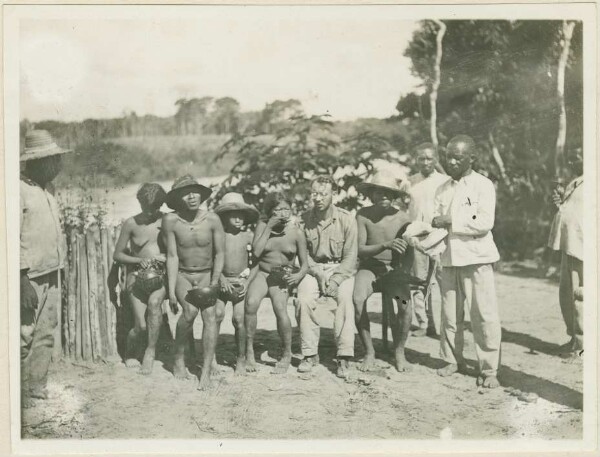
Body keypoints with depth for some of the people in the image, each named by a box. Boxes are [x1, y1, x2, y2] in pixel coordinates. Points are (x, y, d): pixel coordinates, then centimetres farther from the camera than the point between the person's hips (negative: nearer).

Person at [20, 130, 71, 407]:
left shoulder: (46, 189, 13)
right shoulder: (19, 190, -13)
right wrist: (23, 280, -20)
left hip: (52, 274, 8)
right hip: (31, 277, -8)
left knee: (46, 335, 12)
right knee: (25, 337, -4)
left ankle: (38, 389, 22)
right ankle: (22, 395, 6)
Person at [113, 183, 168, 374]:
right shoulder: (131, 224, -3)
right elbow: (118, 254, 3)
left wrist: (165, 257, -14)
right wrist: (139, 260, -13)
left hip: (161, 277, 0)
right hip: (138, 277, 0)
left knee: (154, 302, -33)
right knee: (141, 326, -11)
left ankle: (150, 351, -17)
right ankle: (130, 354, 23)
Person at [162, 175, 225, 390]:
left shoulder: (212, 219, -13)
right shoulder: (170, 220, -13)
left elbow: (220, 253, -4)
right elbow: (172, 256, -11)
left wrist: (214, 283, -10)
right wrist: (171, 290, -14)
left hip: (207, 275, 1)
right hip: (182, 275, -1)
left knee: (210, 313, -20)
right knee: (190, 310, -26)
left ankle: (206, 371, -17)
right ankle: (178, 359, -4)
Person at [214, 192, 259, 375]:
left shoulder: (248, 236, 1)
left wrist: (249, 279, -2)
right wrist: (222, 279, -10)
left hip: (241, 282, 0)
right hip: (222, 281, 0)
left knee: (239, 320, -4)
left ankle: (241, 359, 9)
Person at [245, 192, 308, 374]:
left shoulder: (296, 232, -3)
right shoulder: (262, 225, 0)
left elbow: (304, 264, 2)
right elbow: (256, 252, -13)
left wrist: (298, 275, -19)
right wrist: (269, 228, -14)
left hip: (282, 277, -1)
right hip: (262, 273, 1)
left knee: (280, 308, -27)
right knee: (251, 302, -29)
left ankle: (287, 355, -6)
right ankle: (249, 351, -13)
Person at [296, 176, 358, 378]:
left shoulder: (346, 219, -8)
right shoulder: (304, 219, -4)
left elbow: (350, 257, -6)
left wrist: (335, 281, -18)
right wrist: (318, 273, -14)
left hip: (341, 269, -1)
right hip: (314, 268, 1)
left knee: (344, 298, -30)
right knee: (304, 299, -27)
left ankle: (344, 357, -26)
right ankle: (310, 354, -15)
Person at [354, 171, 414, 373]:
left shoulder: (402, 218, -6)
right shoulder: (363, 215, -8)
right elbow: (360, 250, -12)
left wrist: (403, 272, -18)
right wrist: (386, 245, -27)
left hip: (394, 269, 0)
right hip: (369, 267, 0)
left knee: (405, 303, -29)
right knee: (357, 300, -31)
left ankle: (399, 352, -4)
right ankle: (369, 352, -12)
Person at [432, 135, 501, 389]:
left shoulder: (483, 185, -2)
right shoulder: (443, 189, 14)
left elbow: (485, 223, -13)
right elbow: (436, 221, 9)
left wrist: (451, 221, -15)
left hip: (476, 256, -5)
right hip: (449, 256, 5)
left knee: (484, 314, -5)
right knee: (450, 313, 7)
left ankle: (489, 370, 2)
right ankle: (452, 360, 21)